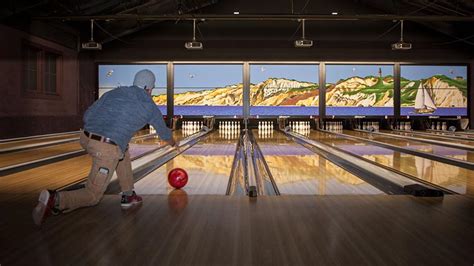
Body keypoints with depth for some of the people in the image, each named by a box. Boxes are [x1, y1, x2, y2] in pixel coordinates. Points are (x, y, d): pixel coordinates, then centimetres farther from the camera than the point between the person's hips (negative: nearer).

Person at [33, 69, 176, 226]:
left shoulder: (114, 92, 16)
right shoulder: (149, 107, 9)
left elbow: (87, 116, 12)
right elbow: (163, 132, 26)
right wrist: (172, 142, 47)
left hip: (86, 139, 6)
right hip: (108, 149, -6)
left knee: (123, 151, 32)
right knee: (92, 196, 6)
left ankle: (128, 195, 33)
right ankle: (55, 200, -19)